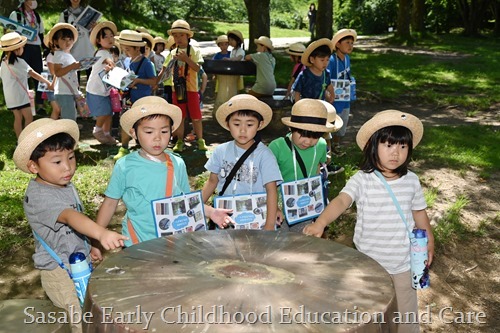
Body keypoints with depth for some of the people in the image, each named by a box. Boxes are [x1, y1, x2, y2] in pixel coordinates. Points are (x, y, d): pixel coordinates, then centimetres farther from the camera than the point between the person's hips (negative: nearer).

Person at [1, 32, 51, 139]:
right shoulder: (19, 61, -13)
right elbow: (33, 74, -15)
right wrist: (48, 82, -13)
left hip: (9, 94, 8)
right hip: (19, 94, -8)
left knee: (18, 118, 13)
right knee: (29, 117, -2)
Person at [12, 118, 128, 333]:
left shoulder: (66, 186, 3)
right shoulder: (38, 196, -25)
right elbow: (70, 217, -43)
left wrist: (88, 247, 15)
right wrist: (101, 234, -57)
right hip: (60, 272, -8)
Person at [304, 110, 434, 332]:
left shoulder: (411, 181, -6)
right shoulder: (362, 179, -17)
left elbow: (419, 213, 8)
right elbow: (341, 201, -32)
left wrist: (429, 242, 15)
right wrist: (320, 222, -50)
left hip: (403, 263, 2)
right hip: (369, 263, -1)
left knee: (406, 314, 18)